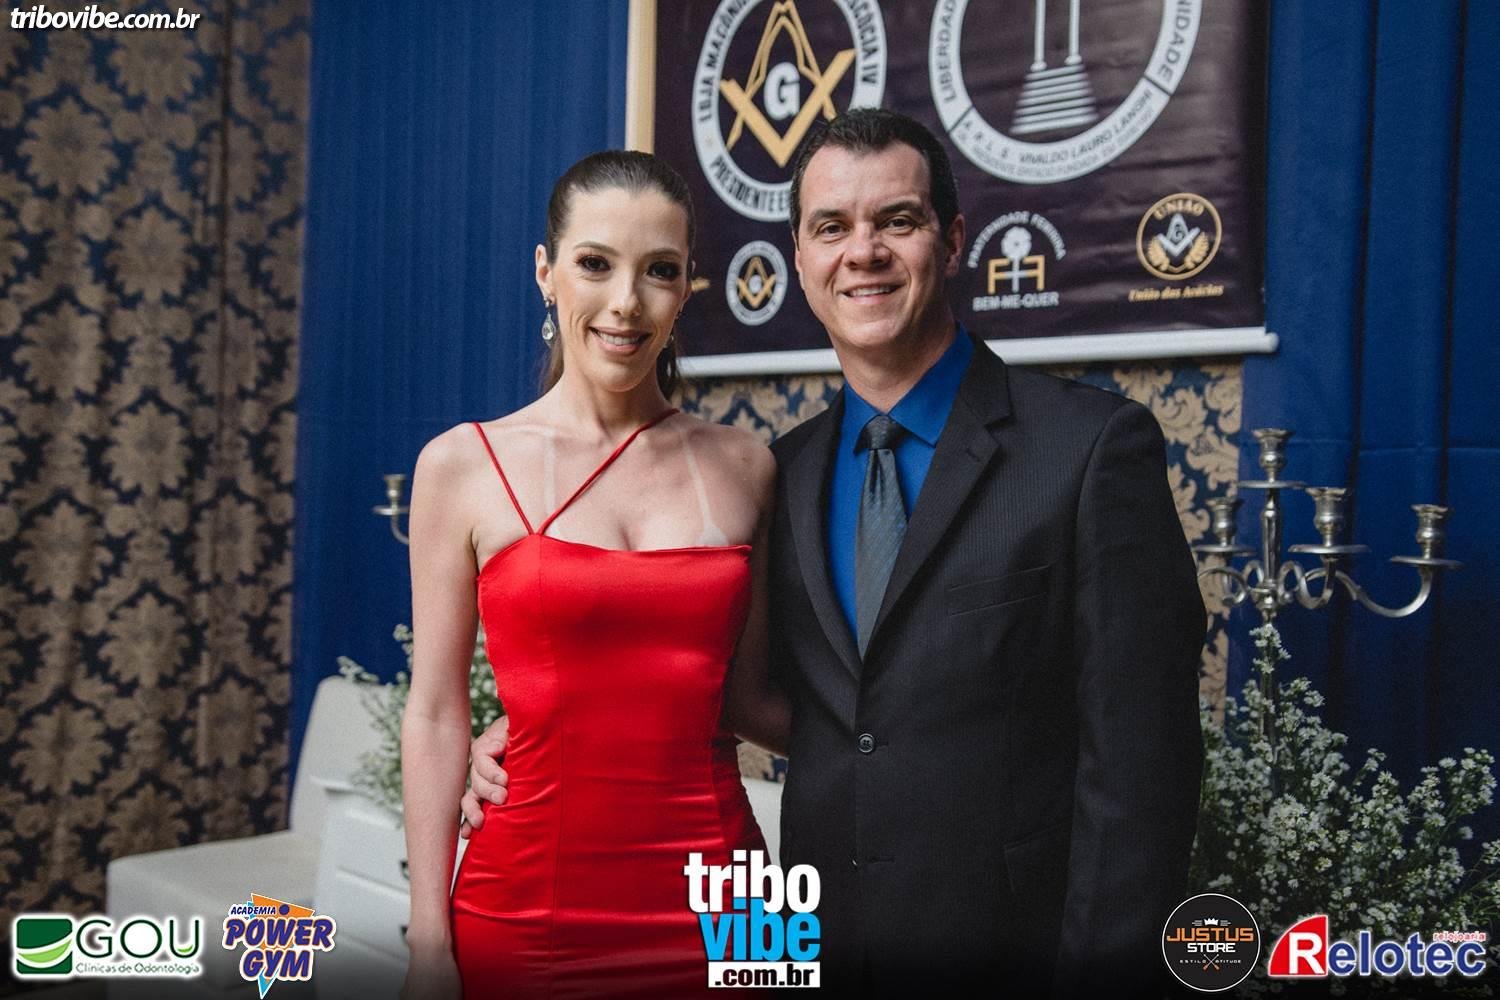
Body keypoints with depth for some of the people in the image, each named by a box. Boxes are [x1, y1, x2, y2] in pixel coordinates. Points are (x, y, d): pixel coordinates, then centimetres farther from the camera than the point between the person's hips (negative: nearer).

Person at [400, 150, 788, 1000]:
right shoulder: (463, 465, -4)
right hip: (527, 907, -2)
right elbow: (436, 717, -2)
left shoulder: (743, 467, 2)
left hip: (709, 901, 2)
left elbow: (746, 696, 7)